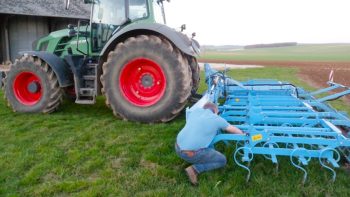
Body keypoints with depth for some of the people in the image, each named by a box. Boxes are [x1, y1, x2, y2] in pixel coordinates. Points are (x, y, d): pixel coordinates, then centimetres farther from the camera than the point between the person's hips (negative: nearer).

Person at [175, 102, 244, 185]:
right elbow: (235, 130, 16)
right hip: (192, 154, -6)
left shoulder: (196, 110, 12)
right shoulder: (217, 119, 1)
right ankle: (194, 169, -2)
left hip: (178, 148, 6)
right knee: (222, 160, 12)